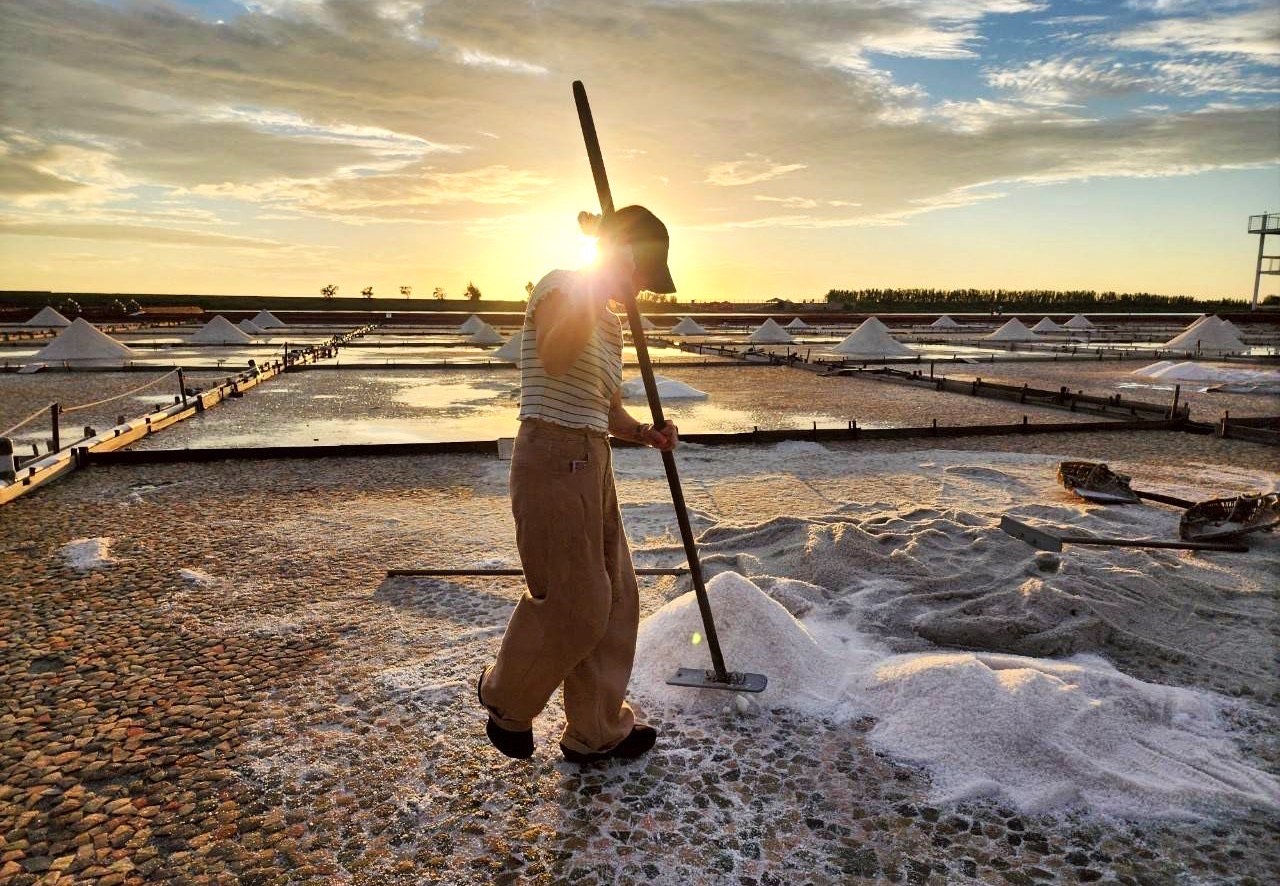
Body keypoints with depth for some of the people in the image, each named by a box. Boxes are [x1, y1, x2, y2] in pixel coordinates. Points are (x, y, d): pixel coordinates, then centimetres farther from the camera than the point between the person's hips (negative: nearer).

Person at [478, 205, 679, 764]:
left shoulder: (610, 322, 19)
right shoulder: (561, 286, -8)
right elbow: (554, 360, -28)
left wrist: (646, 434, 4)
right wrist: (593, 288, -26)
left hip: (591, 464, 9)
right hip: (553, 460, -9)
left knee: (616, 599, 11)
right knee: (572, 603, -3)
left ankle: (597, 732, 27)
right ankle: (506, 699, 25)